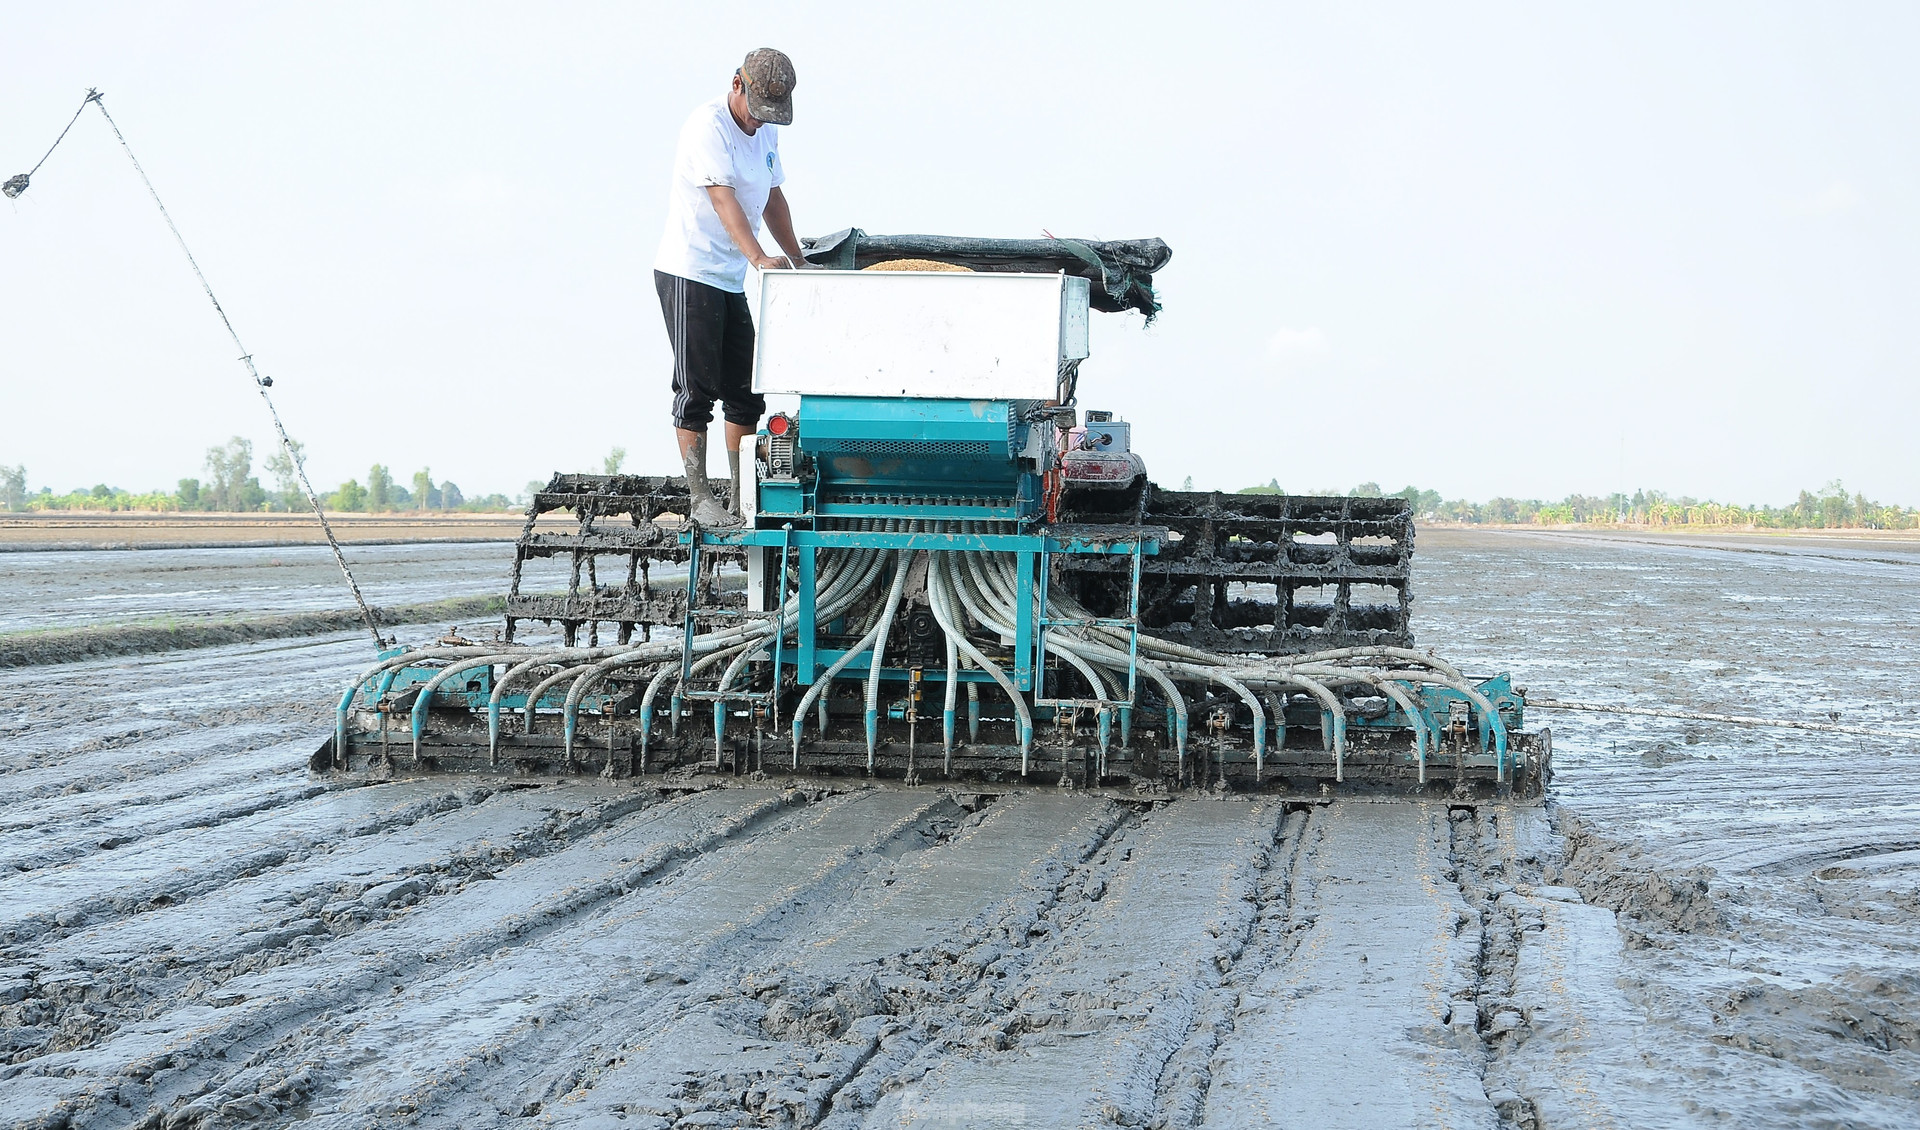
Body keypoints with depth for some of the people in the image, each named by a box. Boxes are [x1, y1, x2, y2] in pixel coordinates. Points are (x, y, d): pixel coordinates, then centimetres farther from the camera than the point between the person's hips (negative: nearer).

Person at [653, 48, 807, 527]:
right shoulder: (708, 126, -15)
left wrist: (799, 263, 22)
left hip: (732, 280, 8)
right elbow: (723, 199, -27)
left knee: (746, 393, 7)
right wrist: (759, 258, -38)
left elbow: (773, 200, 23)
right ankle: (700, 500, -4)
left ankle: (742, 499, 13)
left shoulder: (767, 131, 12)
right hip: (689, 272, -8)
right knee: (697, 389, -7)